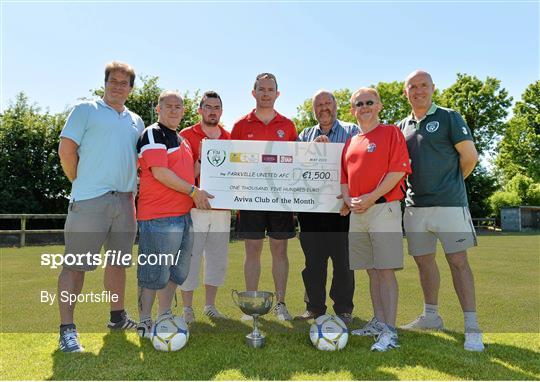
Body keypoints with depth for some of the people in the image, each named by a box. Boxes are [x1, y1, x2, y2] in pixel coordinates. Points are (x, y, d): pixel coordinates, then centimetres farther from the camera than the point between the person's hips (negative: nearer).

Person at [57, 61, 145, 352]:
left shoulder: (136, 121, 19)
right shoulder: (86, 110, 3)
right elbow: (66, 149, -3)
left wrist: (131, 187, 10)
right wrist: (80, 183, 0)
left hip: (124, 200, 6)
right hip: (89, 200, -5)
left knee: (118, 262, 13)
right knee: (76, 264, -3)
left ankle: (117, 316, 27)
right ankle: (67, 327, 5)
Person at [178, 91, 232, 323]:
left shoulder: (229, 138, 14)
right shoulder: (187, 135, 2)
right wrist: (200, 159, -16)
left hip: (222, 207, 5)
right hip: (195, 207, -4)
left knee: (218, 257, 10)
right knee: (190, 257, -2)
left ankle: (210, 305, 23)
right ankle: (187, 309, 11)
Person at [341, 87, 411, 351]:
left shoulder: (391, 132, 0)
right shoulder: (350, 143, 18)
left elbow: (399, 170, -10)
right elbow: (345, 176, 21)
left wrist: (372, 197, -15)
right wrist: (348, 199, 1)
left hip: (383, 208, -6)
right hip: (357, 213, 6)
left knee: (385, 270, -8)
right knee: (372, 271, 12)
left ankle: (390, 330, -3)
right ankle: (379, 322, 22)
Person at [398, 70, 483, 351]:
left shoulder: (449, 118, 0)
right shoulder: (402, 127, 14)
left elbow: (470, 156, -2)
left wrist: (450, 183, 8)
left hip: (448, 204, -5)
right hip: (415, 205, 5)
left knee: (458, 261, -4)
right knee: (424, 260, 12)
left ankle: (471, 326, 2)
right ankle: (431, 316, 26)